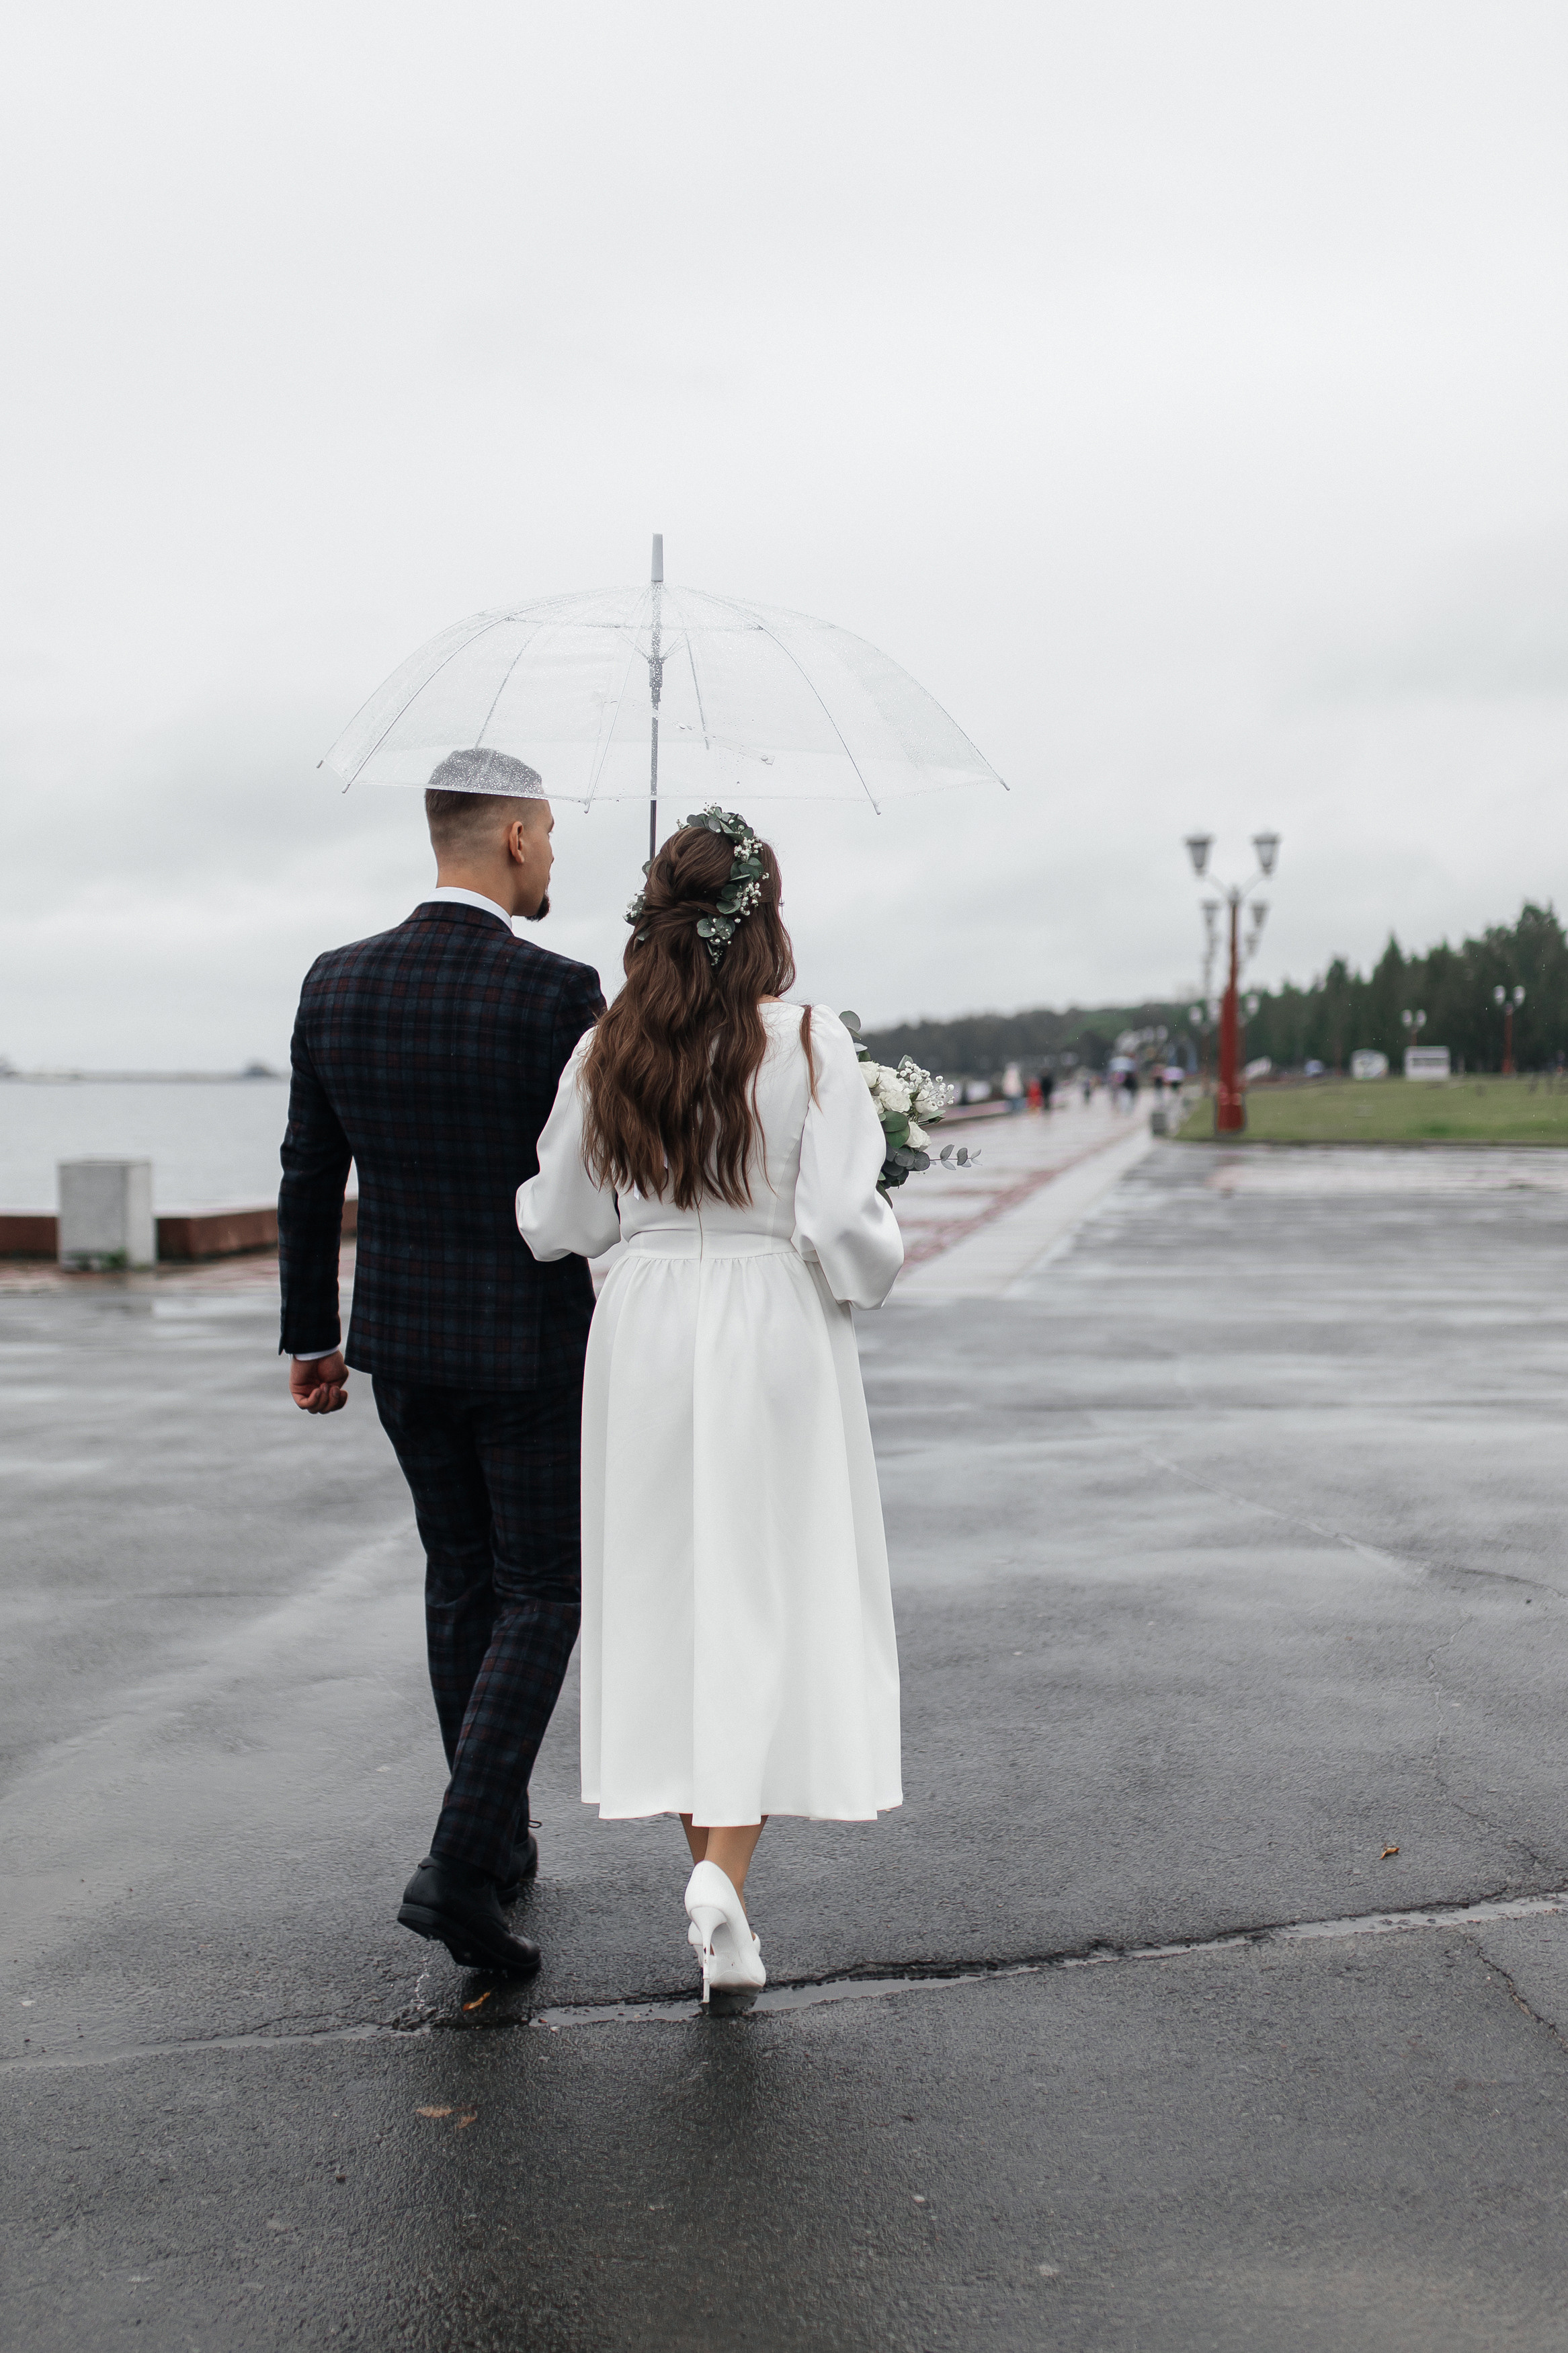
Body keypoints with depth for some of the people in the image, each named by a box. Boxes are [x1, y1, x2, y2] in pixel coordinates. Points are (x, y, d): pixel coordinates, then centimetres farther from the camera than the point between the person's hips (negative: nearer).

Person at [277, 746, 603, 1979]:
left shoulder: (335, 984, -1)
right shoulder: (558, 992, -17)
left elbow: (309, 1180, 4)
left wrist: (309, 1335, 14)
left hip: (400, 1336, 5)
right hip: (532, 1344, -5)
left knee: (461, 1579, 20)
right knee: (539, 1600, 7)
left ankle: (501, 1838, 30)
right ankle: (460, 1865, -6)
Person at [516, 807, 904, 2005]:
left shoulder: (607, 1053, -1)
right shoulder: (809, 1043, -10)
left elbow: (557, 1222, 7)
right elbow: (847, 1223, -15)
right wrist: (877, 1264, 7)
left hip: (647, 1328, 3)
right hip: (778, 1327, -3)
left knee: (668, 1593, 14)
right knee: (770, 1602, 4)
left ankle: (706, 1851, 22)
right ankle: (726, 1870, -8)